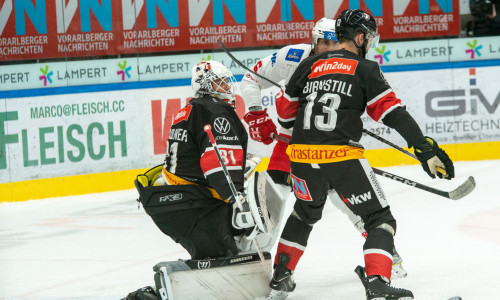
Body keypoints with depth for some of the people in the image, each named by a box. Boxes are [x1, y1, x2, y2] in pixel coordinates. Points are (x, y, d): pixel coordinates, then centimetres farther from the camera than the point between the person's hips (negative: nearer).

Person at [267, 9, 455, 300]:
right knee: (380, 219, 4)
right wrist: (425, 148, -10)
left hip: (303, 156, 5)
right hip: (342, 156, -5)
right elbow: (392, 112, -8)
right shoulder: (365, 69, 1)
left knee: (305, 213, 31)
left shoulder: (309, 65, 14)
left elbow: (286, 113, 20)